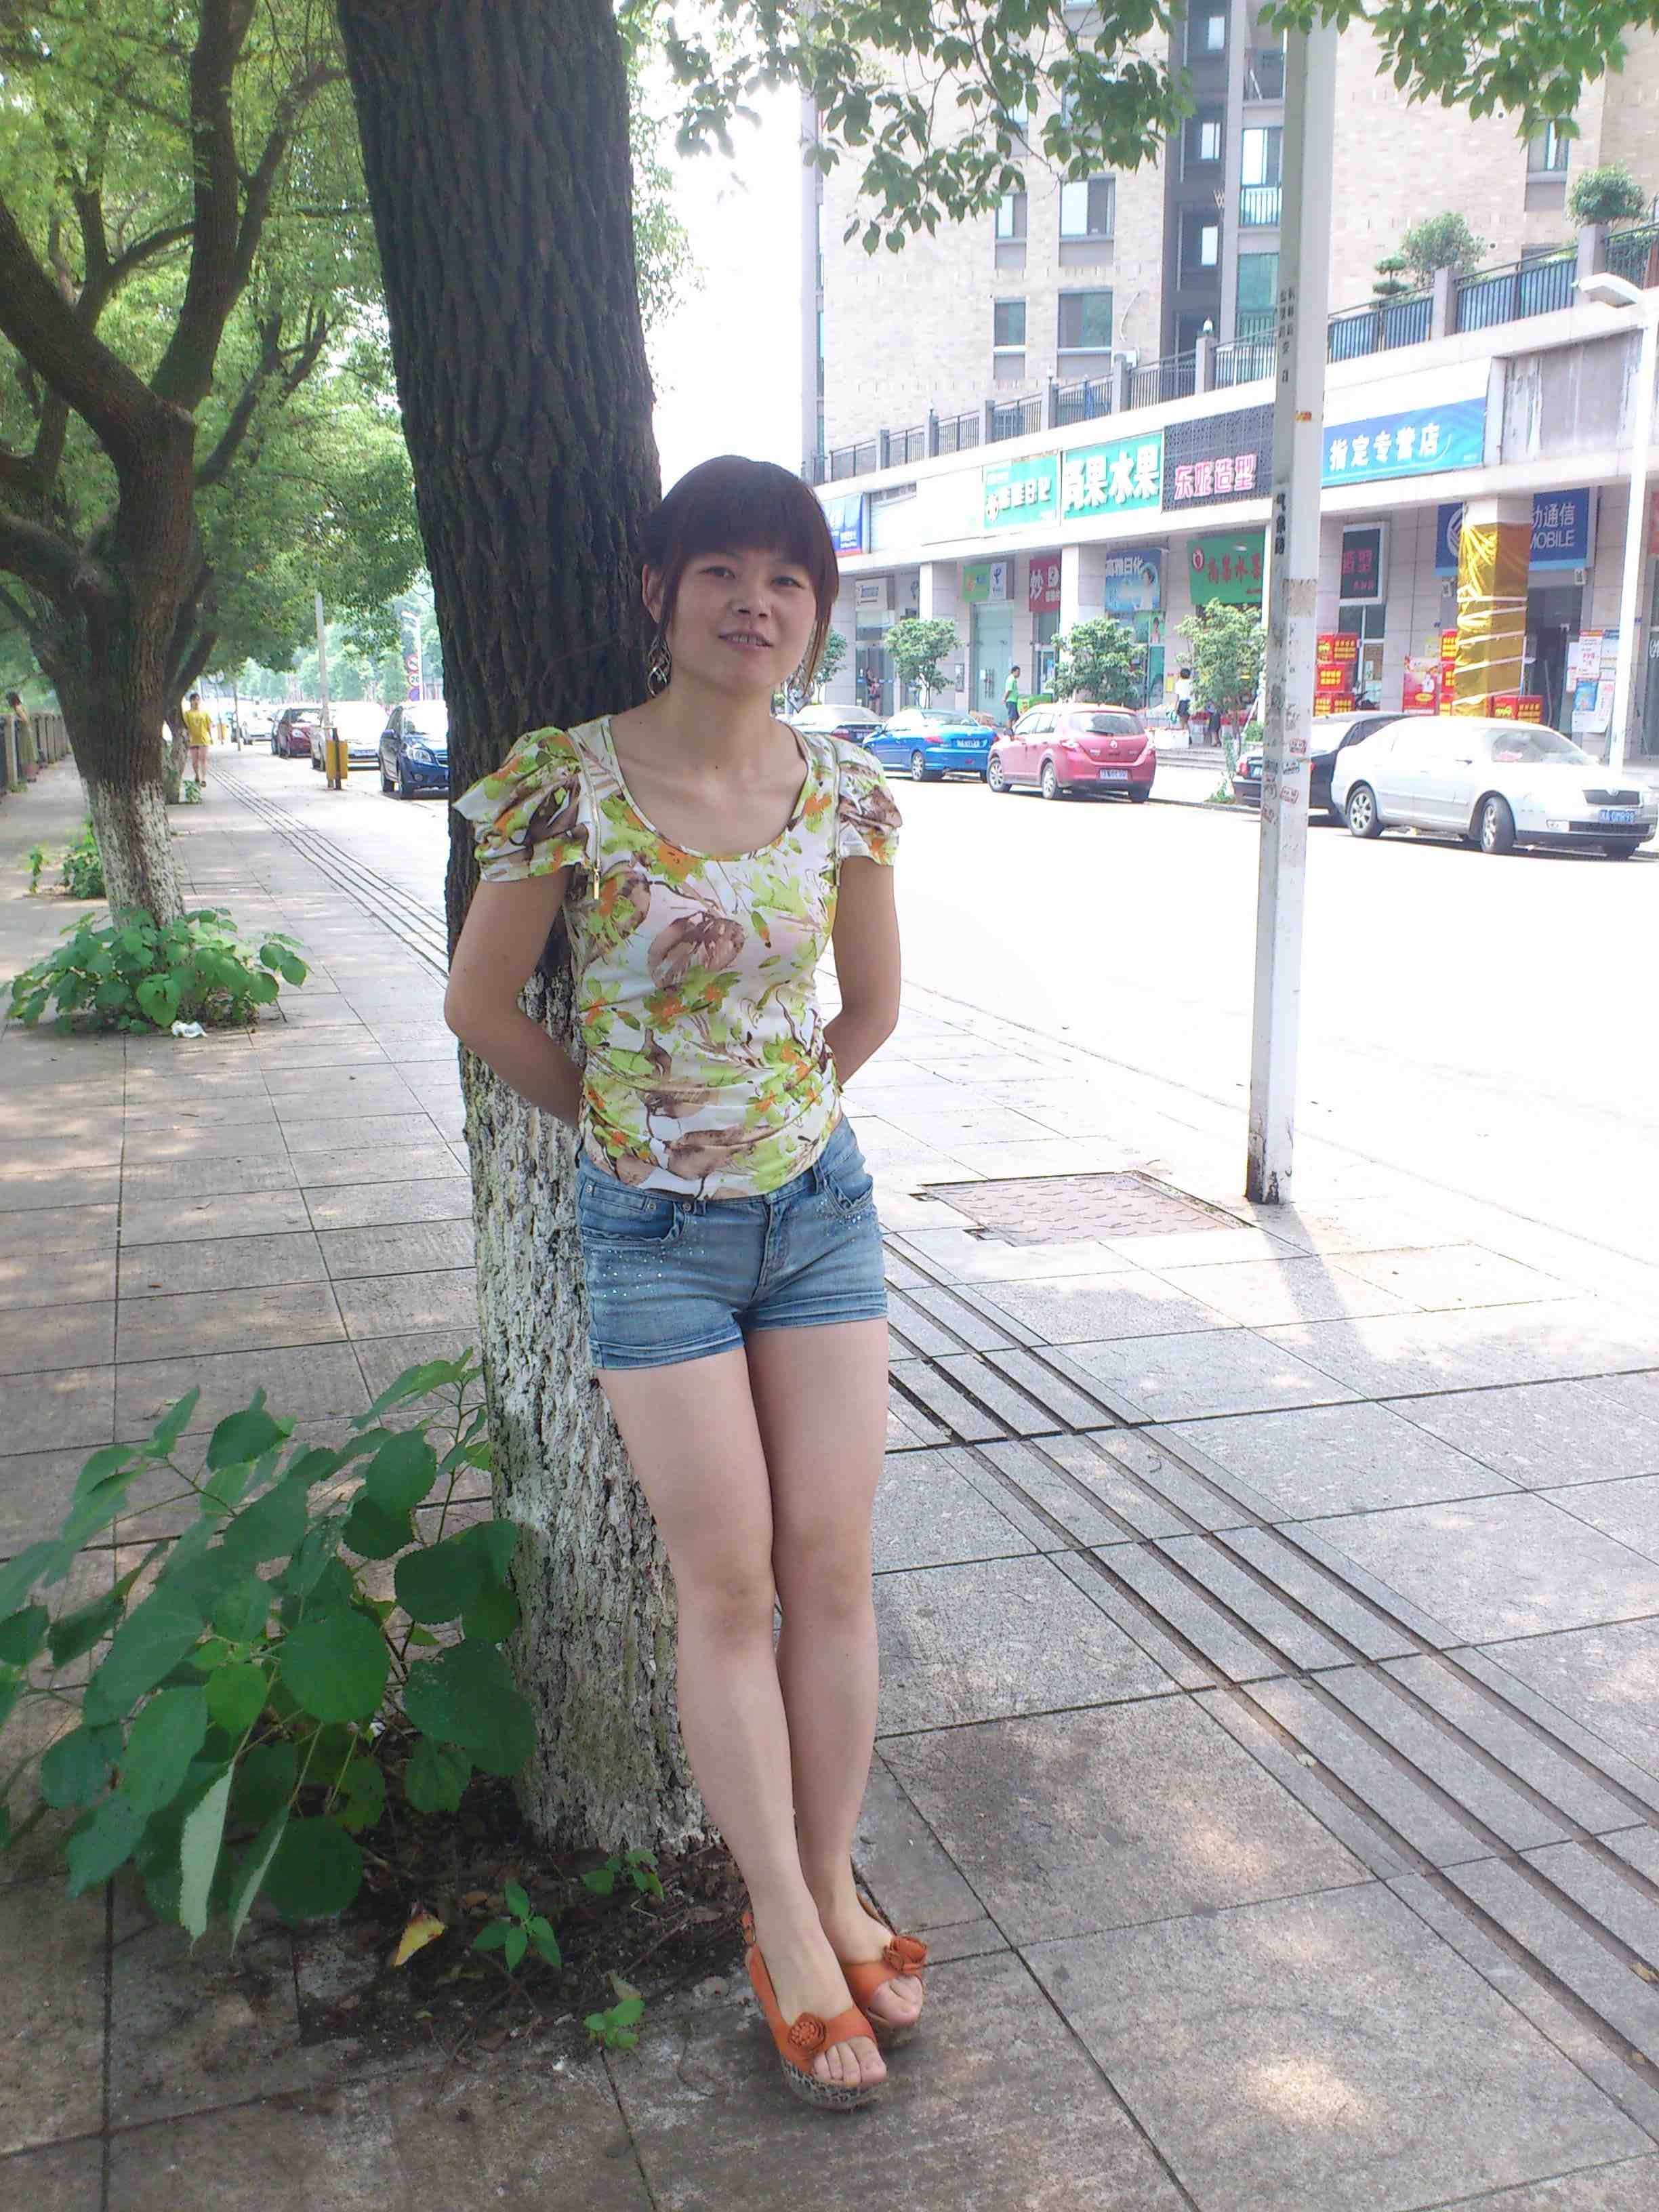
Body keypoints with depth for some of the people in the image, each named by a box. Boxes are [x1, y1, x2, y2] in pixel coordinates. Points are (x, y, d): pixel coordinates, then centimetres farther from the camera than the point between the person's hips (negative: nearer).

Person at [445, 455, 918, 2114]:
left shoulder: (843, 788, -3)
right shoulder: (568, 782, -14)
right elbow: (481, 1004, -5)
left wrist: (779, 1111, 11)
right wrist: (622, 1119, 4)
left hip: (819, 1204, 3)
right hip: (654, 1233, -3)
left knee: (832, 1568, 7)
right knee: (728, 1584, 3)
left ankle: (832, 1891, 27)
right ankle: (787, 1936, 20)